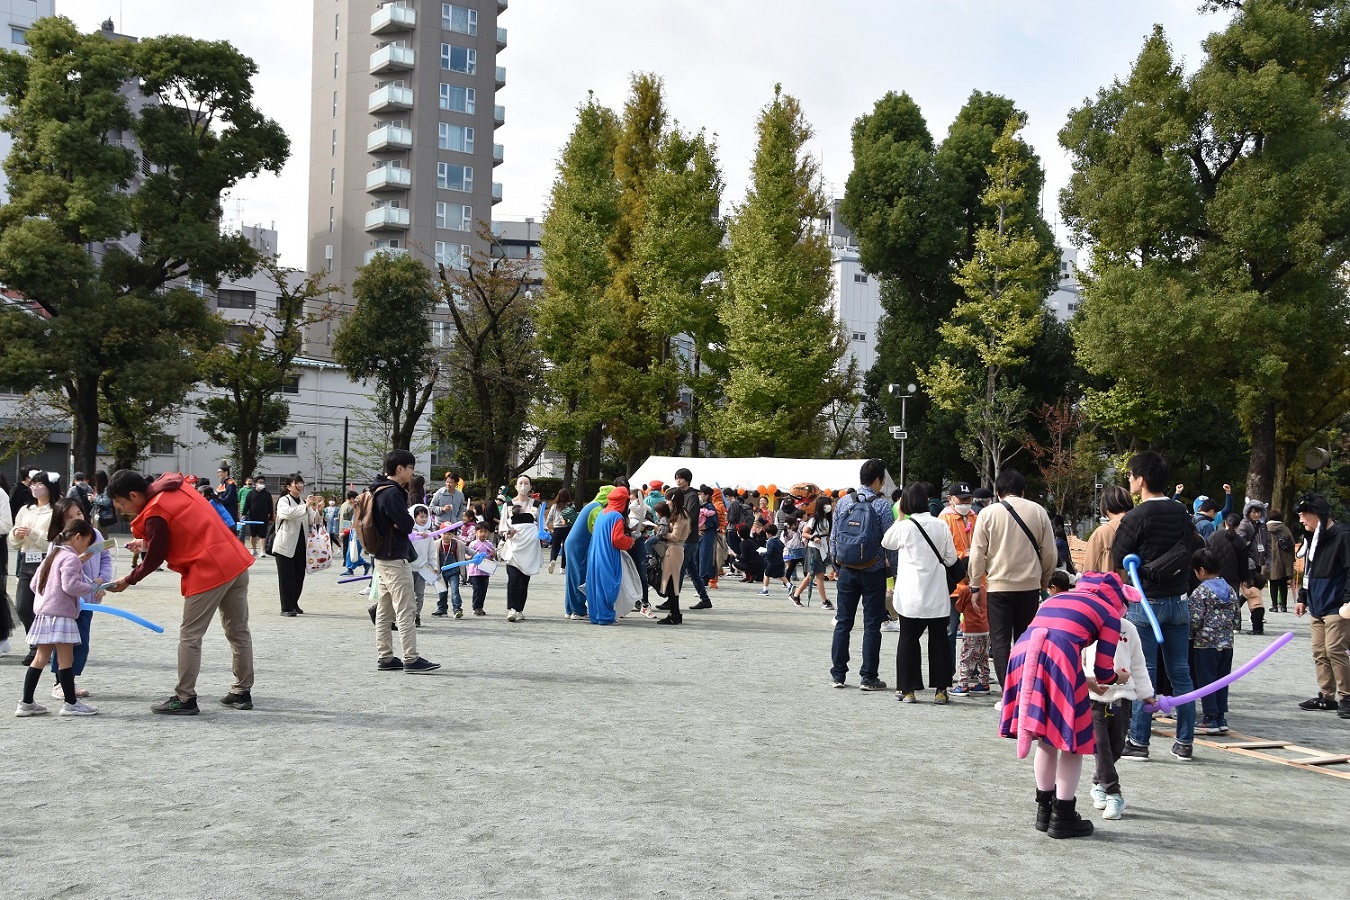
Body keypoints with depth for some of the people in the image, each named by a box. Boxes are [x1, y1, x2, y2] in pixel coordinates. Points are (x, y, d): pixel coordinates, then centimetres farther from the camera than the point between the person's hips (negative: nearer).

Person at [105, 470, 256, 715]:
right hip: (236, 561, 9)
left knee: (190, 636, 2)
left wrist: (128, 581, 9)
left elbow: (155, 559, -5)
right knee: (238, 631, 14)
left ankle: (184, 699, 6)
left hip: (209, 572, -9)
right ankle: (243, 692, 23)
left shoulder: (155, 514, -13)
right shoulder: (175, 487, 12)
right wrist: (147, 543, 21)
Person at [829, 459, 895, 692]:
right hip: (873, 573, -3)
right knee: (872, 625, 4)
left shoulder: (843, 502, 2)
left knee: (843, 622, 10)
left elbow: (834, 536, 6)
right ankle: (868, 677, 5)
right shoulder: (882, 505, -9)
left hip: (847, 571, 3)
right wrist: (894, 568, 1)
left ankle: (837, 674, 13)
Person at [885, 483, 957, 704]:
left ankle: (907, 688, 9)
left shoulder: (904, 527, -9)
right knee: (938, 639, 9)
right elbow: (951, 558, 5)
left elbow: (886, 542, 12)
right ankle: (940, 689, 10)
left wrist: (899, 517, 16)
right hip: (937, 594, 2)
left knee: (908, 638, 7)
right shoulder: (941, 526, -3)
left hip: (910, 594, -2)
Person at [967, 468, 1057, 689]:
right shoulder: (1038, 511, 3)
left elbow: (977, 554, -3)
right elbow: (1049, 552, 7)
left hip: (998, 586, -2)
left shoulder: (988, 513, -3)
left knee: (1000, 641, 2)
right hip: (1030, 586, 3)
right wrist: (1044, 580, 22)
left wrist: (975, 586, 6)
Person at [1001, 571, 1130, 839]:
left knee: (1045, 740, 21)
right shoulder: (1109, 613, 17)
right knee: (1071, 742, 11)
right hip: (1059, 663, -6)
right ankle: (1062, 818, 16)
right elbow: (1103, 672, 12)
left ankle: (1044, 812, 30)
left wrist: (1085, 681, 44)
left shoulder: (1055, 599, 32)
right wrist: (1117, 678, 36)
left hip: (1022, 654, 6)